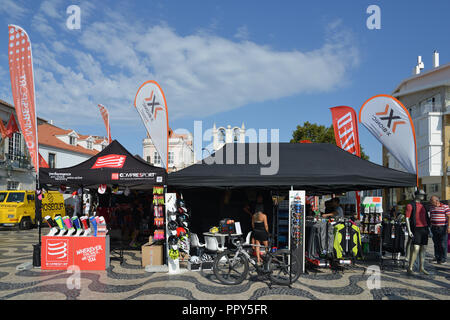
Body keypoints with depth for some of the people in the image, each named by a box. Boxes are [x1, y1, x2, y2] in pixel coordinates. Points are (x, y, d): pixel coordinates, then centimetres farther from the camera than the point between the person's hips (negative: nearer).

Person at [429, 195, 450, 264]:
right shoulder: (431, 208, 13)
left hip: (443, 228, -5)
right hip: (434, 228, 5)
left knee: (443, 244, -3)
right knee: (436, 244, 7)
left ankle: (443, 259, 5)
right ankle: (437, 258, 13)